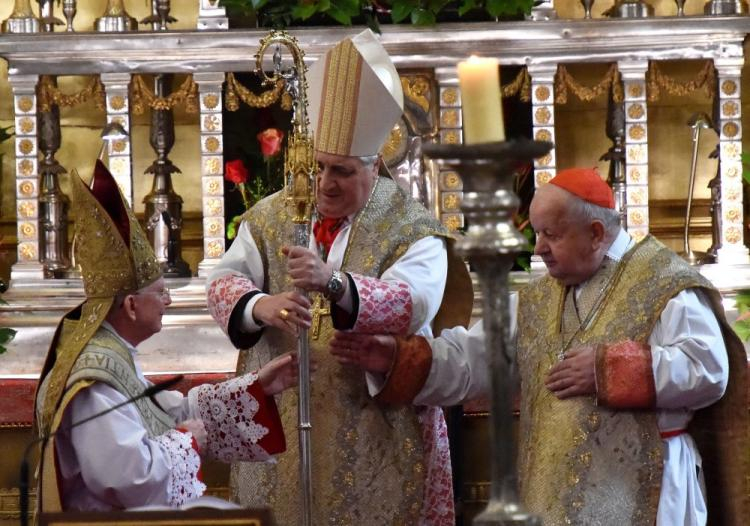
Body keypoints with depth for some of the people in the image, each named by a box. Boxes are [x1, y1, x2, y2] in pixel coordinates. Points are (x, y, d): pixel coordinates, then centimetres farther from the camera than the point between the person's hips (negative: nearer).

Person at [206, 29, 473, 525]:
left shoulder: (412, 229, -6)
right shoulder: (271, 216, 6)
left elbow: (415, 303, -24)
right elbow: (224, 282, -4)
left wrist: (334, 283, -40)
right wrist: (259, 306, -27)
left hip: (376, 425, -3)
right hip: (280, 419, 3)